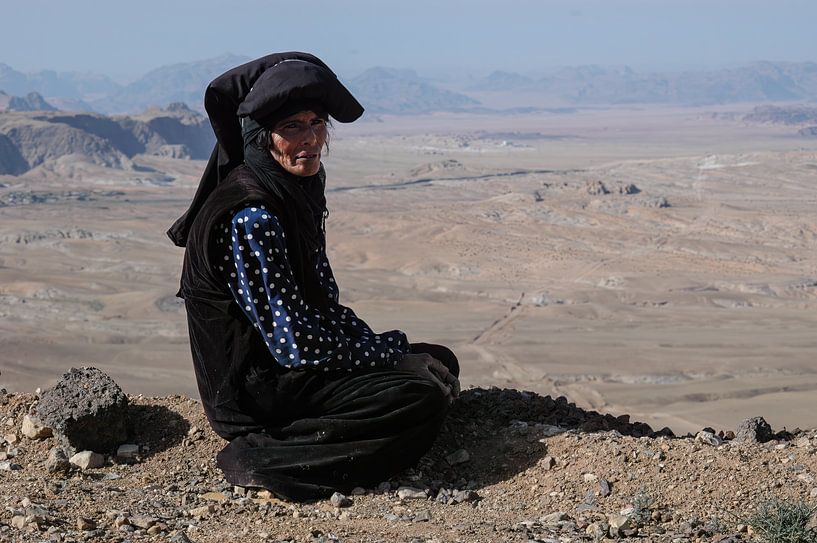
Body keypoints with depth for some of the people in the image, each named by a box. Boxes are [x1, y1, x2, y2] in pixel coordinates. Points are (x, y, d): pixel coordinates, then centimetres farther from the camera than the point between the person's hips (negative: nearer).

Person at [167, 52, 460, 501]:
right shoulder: (251, 215, -23)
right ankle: (268, 460, -13)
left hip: (285, 365, 10)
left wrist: (380, 346, -2)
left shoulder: (294, 190, 6)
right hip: (255, 386, -9)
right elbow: (297, 345, -23)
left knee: (439, 362, 9)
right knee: (422, 400, -19)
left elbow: (323, 305, 13)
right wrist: (394, 353, -12)